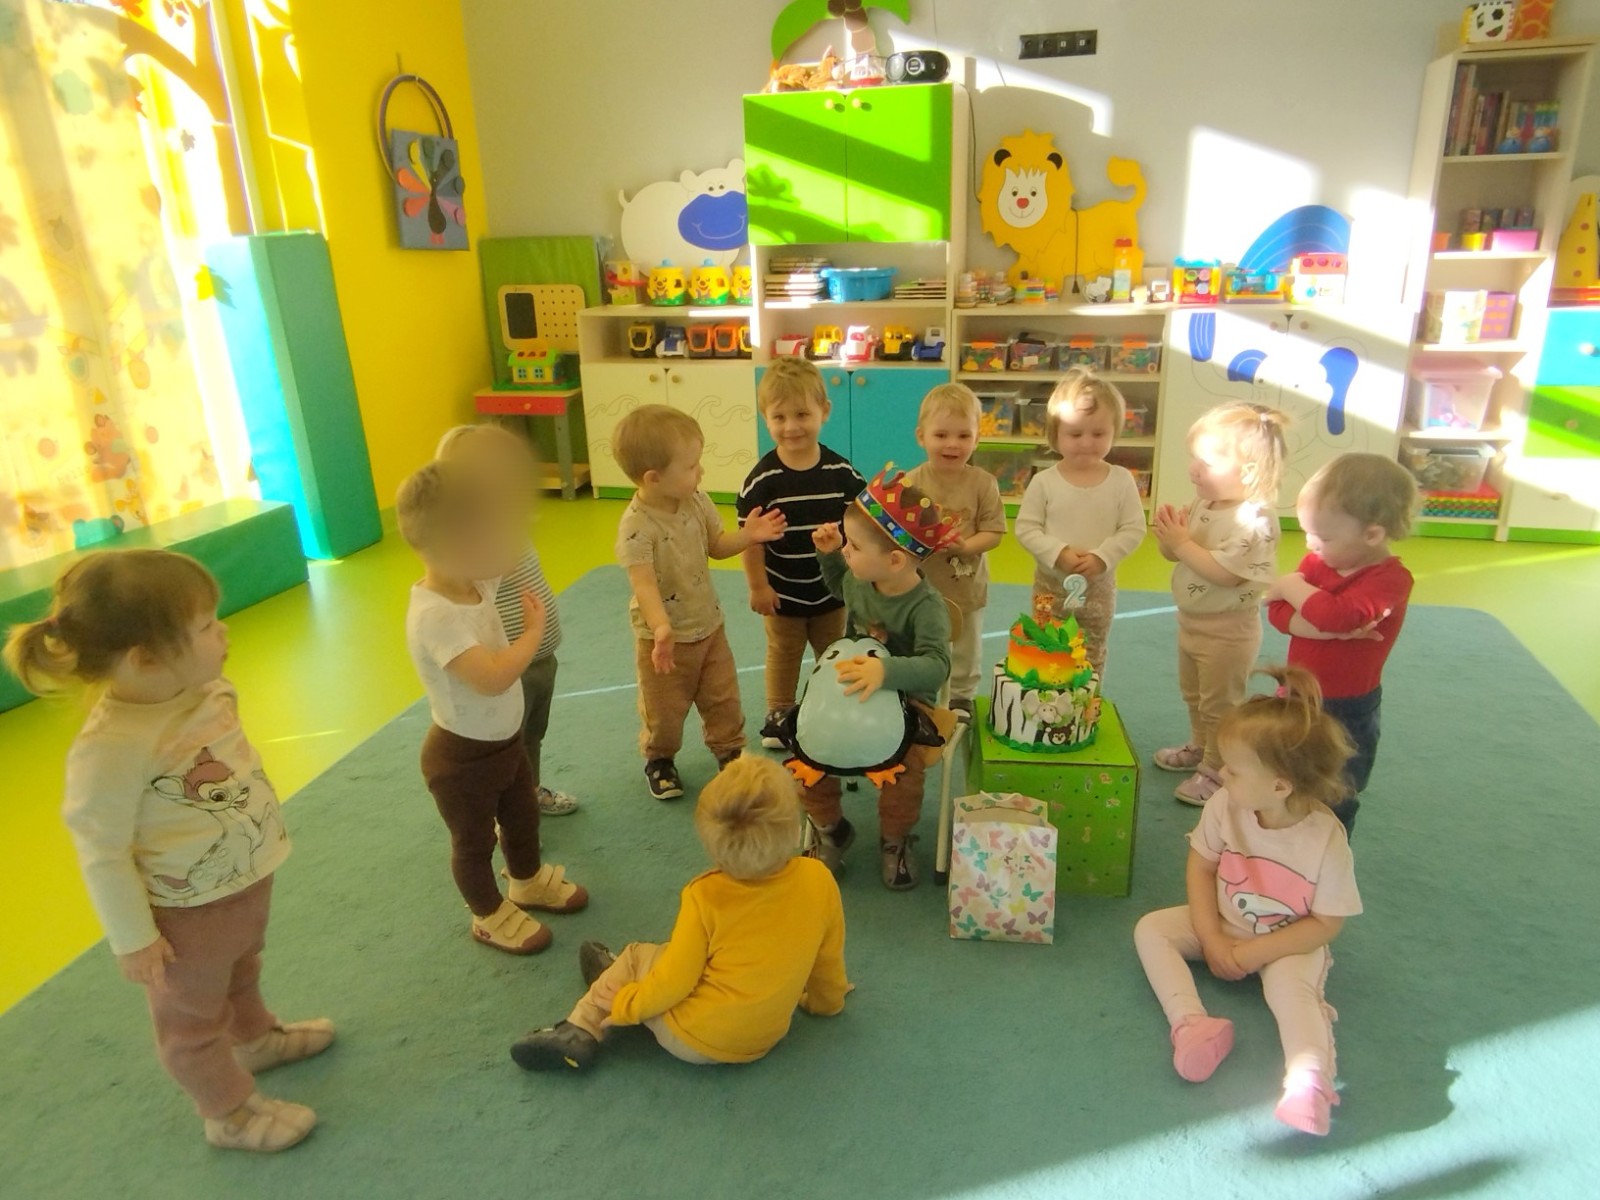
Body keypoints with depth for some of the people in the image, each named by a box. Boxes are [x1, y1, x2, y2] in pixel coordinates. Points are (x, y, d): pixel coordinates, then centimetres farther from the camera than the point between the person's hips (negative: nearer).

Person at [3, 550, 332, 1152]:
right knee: (192, 1017, 21)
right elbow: (101, 853, -24)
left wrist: (263, 829, 18)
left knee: (241, 974, 34)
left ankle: (255, 1038, 61)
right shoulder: (112, 747, -35)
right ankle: (229, 1111, 43)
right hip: (188, 912, -7)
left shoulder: (208, 688, -14)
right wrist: (132, 938, -14)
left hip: (251, 877, 7)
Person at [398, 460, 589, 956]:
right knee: (474, 842, 18)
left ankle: (529, 882, 55)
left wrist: (495, 508, -14)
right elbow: (493, 677, -43)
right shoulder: (434, 616, -35)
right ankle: (490, 916, 41)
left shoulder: (476, 582, -9)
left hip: (506, 739, 8)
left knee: (522, 817, 29)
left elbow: (510, 543, 5)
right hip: (463, 757, -8)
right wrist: (534, 631, -29)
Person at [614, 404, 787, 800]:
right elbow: (644, 583, -39)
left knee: (723, 699, 19)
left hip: (709, 625, 6)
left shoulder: (697, 502, -9)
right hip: (664, 638, -5)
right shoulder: (636, 527, -29)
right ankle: (659, 758, 42)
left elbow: (715, 546, 6)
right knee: (664, 711, 15)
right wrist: (662, 629, -53)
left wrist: (745, 536, -13)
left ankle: (730, 750, 42)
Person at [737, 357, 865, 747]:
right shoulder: (762, 478, -18)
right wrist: (758, 586, -12)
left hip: (831, 588, 2)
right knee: (783, 655, 18)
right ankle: (778, 714, 36)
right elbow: (749, 536, -13)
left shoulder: (841, 472, -11)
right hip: (783, 592, -2)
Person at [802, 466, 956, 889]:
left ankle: (894, 840, 7)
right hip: (848, 695, 5)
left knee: (904, 772, -29)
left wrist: (887, 670, -54)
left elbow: (935, 666, -37)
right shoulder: (858, 580, -3)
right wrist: (828, 553, 6)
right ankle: (829, 828, 15)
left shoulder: (926, 607, -23)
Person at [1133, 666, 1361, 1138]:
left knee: (1290, 984, -33)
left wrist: (1255, 951, -21)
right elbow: (1200, 867, -5)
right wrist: (1211, 939, -13)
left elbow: (1326, 923, -17)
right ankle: (1192, 1022, -26)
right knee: (1151, 929, -12)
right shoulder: (1224, 806, -18)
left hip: (1290, 943, -4)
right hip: (1223, 926, 4)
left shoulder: (1325, 839, -26)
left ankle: (1309, 1077, -40)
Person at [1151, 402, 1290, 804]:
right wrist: (1169, 536, -19)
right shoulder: (1203, 504, -3)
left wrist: (1182, 543, -29)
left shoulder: (1255, 518, -26)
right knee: (1193, 694, 26)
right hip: (1191, 620, 8)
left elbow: (1225, 572, -33)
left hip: (1227, 631, -8)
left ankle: (1217, 771, 25)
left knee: (1220, 703, 9)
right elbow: (1175, 555, 3)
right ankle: (1199, 746, 47)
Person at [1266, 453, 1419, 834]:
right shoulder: (1319, 560, -3)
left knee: (1334, 804, 13)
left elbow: (1335, 614, -40)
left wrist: (1291, 586, -23)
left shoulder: (1390, 579, -22)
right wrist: (1330, 630, -29)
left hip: (1346, 712, -6)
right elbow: (1278, 613, -13)